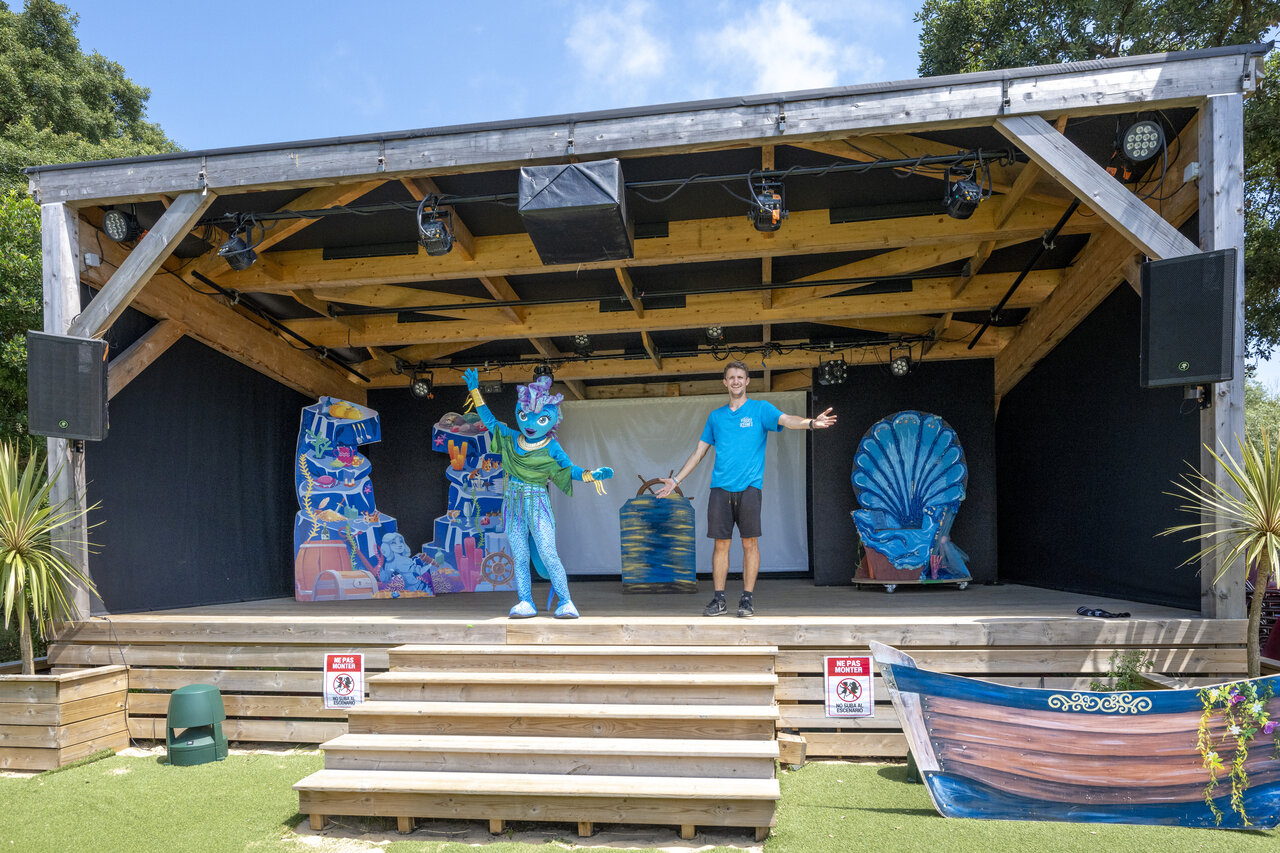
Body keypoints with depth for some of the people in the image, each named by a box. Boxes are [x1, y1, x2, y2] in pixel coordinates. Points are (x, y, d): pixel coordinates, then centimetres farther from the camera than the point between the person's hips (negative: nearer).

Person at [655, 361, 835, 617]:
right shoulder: (716, 416, 17)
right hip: (720, 488, 3)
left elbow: (786, 420, -13)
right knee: (721, 544, 3)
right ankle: (719, 599, 11)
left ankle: (747, 598, 6)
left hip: (749, 487, -3)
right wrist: (675, 479, 20)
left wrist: (810, 422, -33)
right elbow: (699, 452, 22)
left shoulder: (760, 409, 7)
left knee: (750, 542, -2)